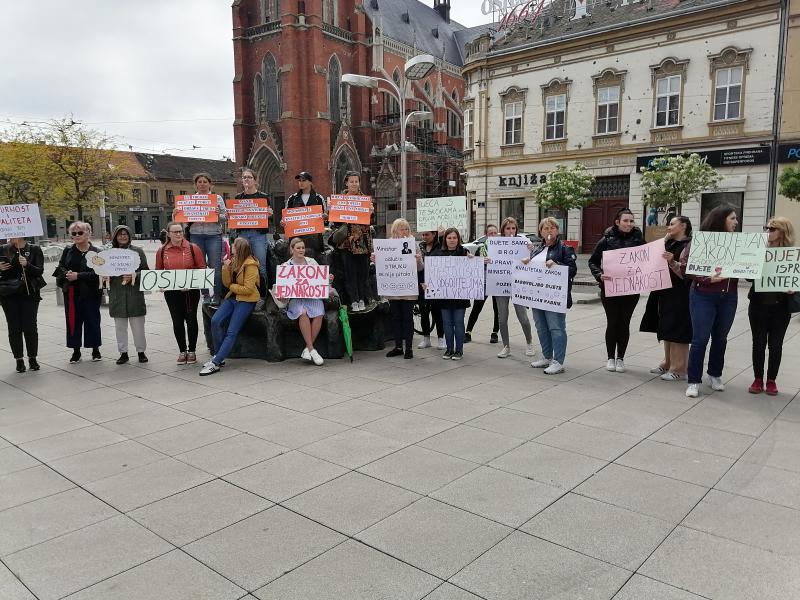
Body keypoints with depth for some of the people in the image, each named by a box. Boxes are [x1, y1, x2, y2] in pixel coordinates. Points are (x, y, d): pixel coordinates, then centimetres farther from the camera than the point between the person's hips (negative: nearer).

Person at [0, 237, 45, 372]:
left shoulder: (34, 249, 0)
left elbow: (40, 271, -7)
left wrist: (27, 264, -23)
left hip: (29, 293, -2)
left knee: (30, 327, -1)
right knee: (14, 328, 3)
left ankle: (32, 358, 14)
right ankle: (19, 360, 13)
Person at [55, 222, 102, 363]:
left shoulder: (96, 252, -5)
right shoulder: (68, 251, 8)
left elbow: (98, 273, -12)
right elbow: (60, 267, 9)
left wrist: (78, 276, -18)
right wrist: (67, 274, -12)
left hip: (90, 293, -3)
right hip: (71, 293, 3)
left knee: (92, 320, 5)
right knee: (73, 321, 6)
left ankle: (95, 350, 19)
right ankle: (76, 351, 18)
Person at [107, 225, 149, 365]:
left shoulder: (137, 251, 3)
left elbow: (145, 271, 1)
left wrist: (134, 276, -15)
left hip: (134, 293, -2)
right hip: (116, 294, 2)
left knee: (138, 325, 3)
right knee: (120, 326, 7)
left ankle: (141, 351, 15)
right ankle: (123, 353, 17)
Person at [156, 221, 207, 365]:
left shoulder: (193, 248, -3)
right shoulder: (162, 251, 3)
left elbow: (202, 268, -1)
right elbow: (158, 271, 13)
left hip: (191, 291, -2)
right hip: (171, 292, 2)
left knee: (191, 320, 6)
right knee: (177, 321, 7)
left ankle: (192, 350, 19)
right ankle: (182, 351, 20)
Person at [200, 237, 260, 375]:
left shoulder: (250, 265, -12)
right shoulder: (234, 261, 11)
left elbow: (248, 289, -17)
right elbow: (227, 283, 7)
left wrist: (232, 286, -4)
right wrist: (226, 267, -6)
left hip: (246, 300, -7)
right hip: (233, 297, 7)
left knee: (231, 332, -15)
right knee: (215, 321, -14)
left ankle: (215, 363, -15)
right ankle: (218, 356, -2)